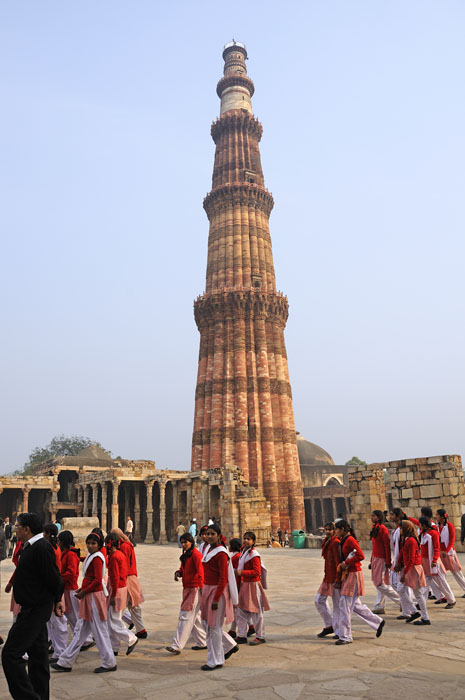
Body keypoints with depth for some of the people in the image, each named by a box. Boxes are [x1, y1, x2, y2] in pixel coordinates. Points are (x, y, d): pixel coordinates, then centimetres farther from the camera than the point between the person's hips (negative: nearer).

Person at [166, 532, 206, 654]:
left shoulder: (195, 554, -13)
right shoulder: (185, 555, 15)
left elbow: (200, 571, -17)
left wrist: (201, 588, -22)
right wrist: (178, 572, 2)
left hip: (195, 589, -9)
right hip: (187, 588, 9)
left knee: (186, 616, -8)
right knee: (195, 617, 15)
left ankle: (177, 646, -7)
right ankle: (203, 642, 26)